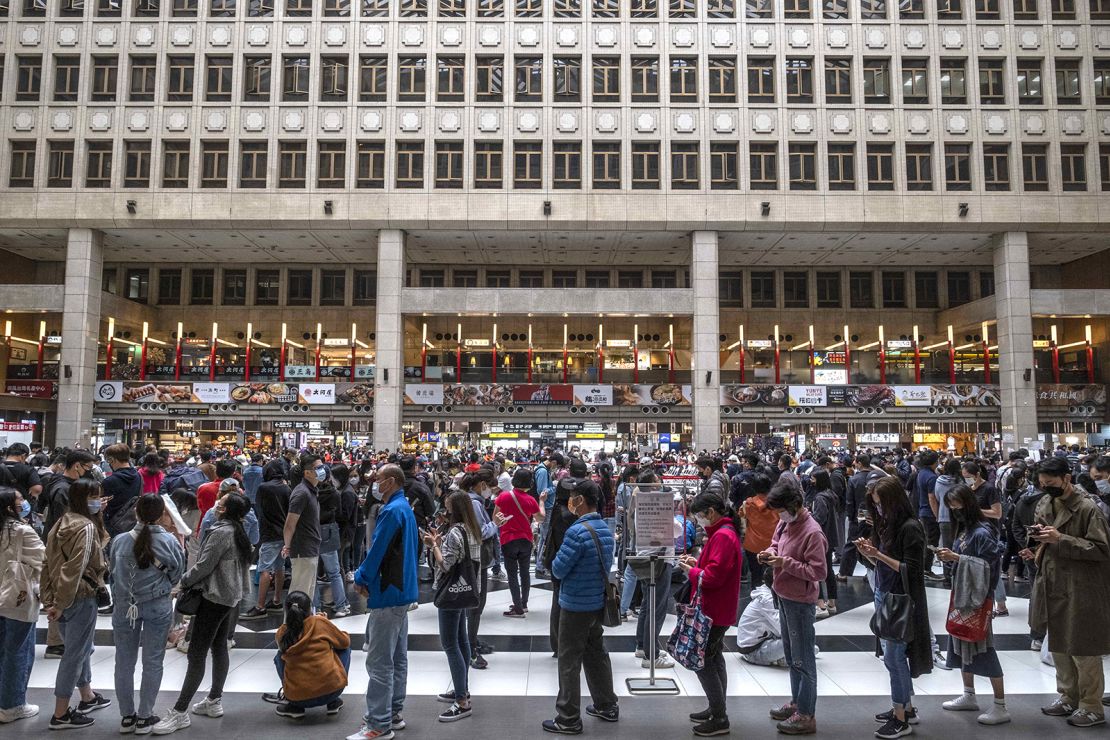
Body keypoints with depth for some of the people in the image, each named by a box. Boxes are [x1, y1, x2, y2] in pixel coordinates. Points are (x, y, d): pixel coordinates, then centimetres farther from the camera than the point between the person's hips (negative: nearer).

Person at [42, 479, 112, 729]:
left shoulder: (62, 523, 11)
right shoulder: (87, 526, -17)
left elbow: (49, 563, 12)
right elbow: (75, 568, -22)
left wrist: (50, 599, 13)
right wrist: (60, 603, -17)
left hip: (62, 597, 9)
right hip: (80, 598, -9)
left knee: (80, 649, 22)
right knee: (75, 653, 1)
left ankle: (88, 698, 36)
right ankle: (61, 715, 8)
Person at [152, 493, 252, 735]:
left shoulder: (221, 532, -19)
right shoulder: (238, 532, 10)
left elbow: (204, 566, -18)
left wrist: (184, 582, -3)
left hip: (215, 597, -10)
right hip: (229, 596, 10)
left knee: (196, 653, -7)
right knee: (219, 647, 16)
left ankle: (180, 713, -3)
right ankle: (214, 701, 25)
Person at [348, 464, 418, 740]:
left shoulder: (391, 511, -19)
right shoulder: (405, 508, 12)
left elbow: (377, 550, -19)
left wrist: (362, 578, -3)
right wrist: (367, 577, 9)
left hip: (387, 593, -11)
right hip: (402, 590, 11)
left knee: (379, 662, -5)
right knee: (398, 657, 16)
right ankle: (394, 712, 26)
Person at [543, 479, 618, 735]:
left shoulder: (577, 531, -24)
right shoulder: (606, 529, 2)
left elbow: (558, 570, -18)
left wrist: (558, 558, 0)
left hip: (575, 605, -8)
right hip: (598, 602, 8)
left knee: (569, 661, 3)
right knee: (596, 653, 21)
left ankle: (569, 719, 11)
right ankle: (607, 706, 32)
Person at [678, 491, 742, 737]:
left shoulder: (723, 536, -22)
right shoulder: (722, 532, 10)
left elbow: (713, 576, -26)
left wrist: (690, 571, -11)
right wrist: (697, 562, 5)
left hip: (715, 610, -10)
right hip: (717, 608, 11)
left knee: (702, 660, -3)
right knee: (713, 657, 18)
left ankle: (720, 719, 5)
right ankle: (717, 710, 29)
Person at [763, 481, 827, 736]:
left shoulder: (812, 533, -23)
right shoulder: (785, 523, 1)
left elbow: (818, 572, -23)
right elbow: (776, 542, 19)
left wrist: (786, 563, -25)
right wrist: (770, 552, -2)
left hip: (800, 602, -9)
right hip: (784, 597, 9)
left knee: (803, 659, 3)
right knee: (791, 655, 21)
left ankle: (806, 716, 14)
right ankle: (796, 702, 37)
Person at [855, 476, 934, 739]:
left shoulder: (911, 528, -17)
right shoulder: (886, 524, 7)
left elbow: (910, 569, -18)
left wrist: (878, 554, -24)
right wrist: (868, 553, -5)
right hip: (883, 595, 8)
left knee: (893, 656, -2)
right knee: (894, 655, 14)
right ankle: (907, 707, 28)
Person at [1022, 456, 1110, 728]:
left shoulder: (1087, 509, -15)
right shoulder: (1044, 505, 8)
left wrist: (1061, 539, -25)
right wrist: (1036, 553, 1)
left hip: (1080, 590, -7)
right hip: (1053, 586, 7)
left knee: (1082, 650, 4)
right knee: (1058, 646, 17)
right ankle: (1067, 697, 31)